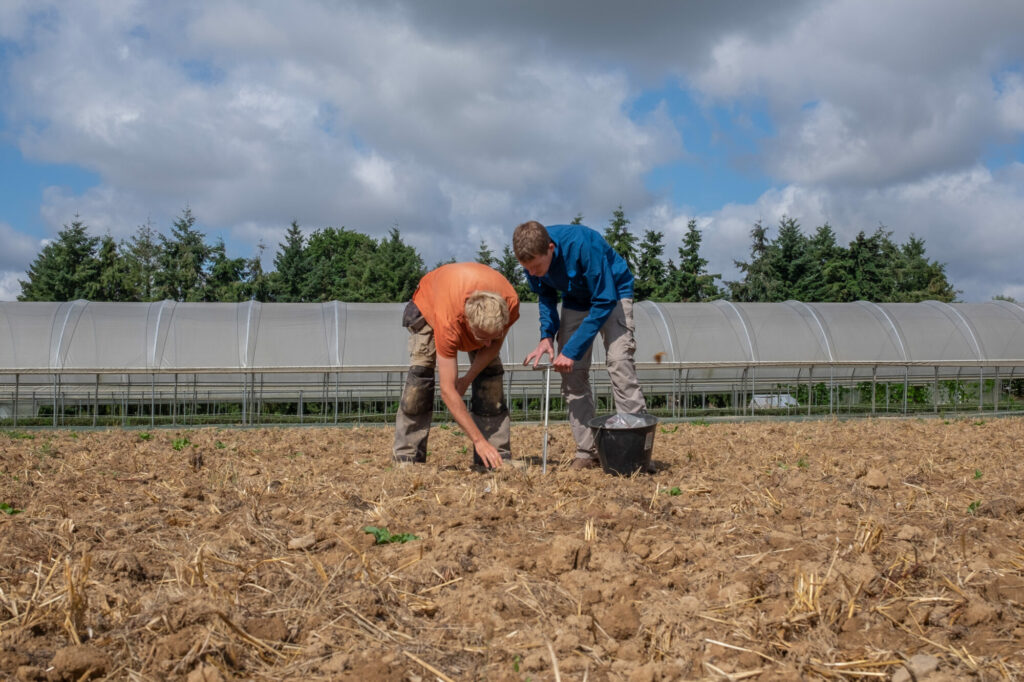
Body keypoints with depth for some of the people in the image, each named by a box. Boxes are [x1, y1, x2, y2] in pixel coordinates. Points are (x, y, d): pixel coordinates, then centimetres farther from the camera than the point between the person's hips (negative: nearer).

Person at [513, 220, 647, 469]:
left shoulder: (583, 245, -37)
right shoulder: (533, 257, -19)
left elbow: (605, 302, -31)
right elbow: (546, 295, 1)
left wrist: (572, 350, -31)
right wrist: (547, 336, -16)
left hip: (612, 293, -5)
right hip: (576, 299, 5)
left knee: (619, 362, -20)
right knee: (572, 374, -3)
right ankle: (587, 452, 2)